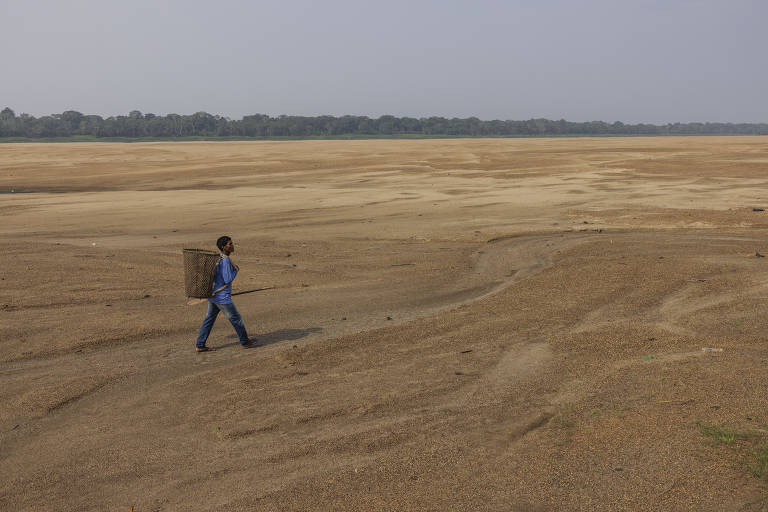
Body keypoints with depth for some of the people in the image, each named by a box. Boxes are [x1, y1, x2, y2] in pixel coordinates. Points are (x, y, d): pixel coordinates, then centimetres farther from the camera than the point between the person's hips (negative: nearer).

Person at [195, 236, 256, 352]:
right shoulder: (225, 261, -22)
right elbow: (228, 280, -22)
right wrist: (236, 270, -9)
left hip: (213, 295, 9)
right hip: (222, 297, -9)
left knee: (209, 319, 12)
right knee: (236, 319, 7)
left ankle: (200, 345, 14)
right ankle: (245, 341, 21)